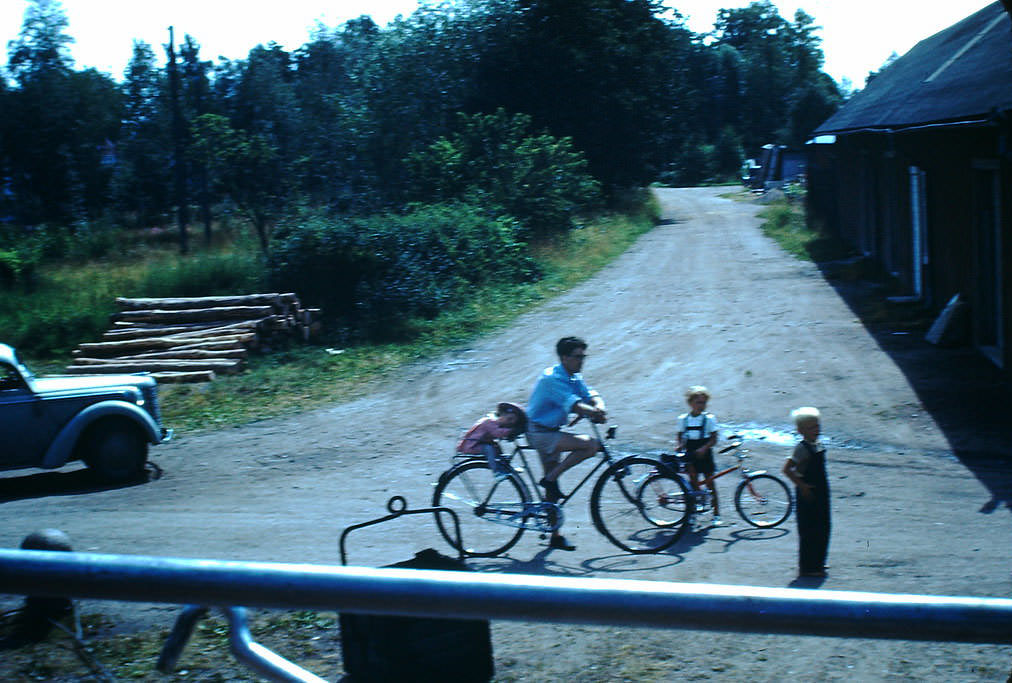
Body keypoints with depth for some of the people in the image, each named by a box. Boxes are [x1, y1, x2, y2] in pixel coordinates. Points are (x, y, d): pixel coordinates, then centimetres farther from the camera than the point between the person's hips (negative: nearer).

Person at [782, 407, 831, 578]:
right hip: (808, 494, -9)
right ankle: (807, 568, 4)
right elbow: (787, 469, -24)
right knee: (809, 531, -3)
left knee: (822, 529, 16)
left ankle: (817, 563, 28)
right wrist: (802, 486, -22)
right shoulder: (802, 448, -18)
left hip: (820, 493, 9)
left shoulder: (817, 446, 9)